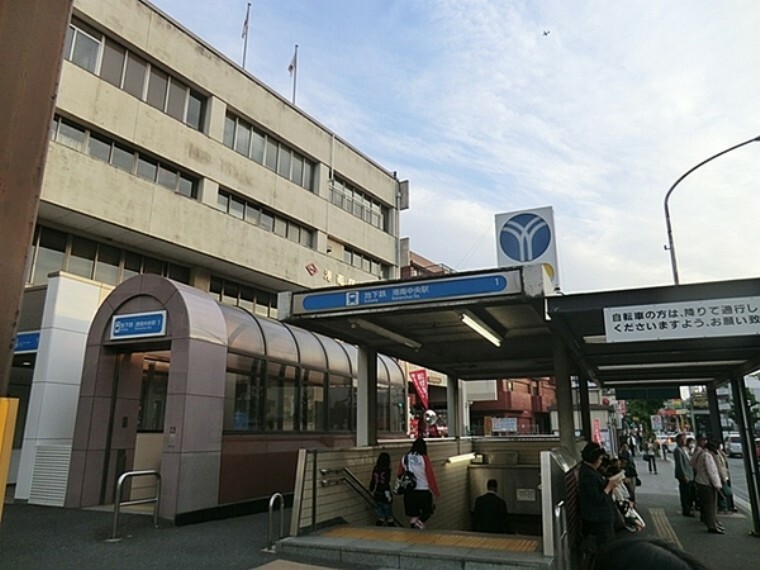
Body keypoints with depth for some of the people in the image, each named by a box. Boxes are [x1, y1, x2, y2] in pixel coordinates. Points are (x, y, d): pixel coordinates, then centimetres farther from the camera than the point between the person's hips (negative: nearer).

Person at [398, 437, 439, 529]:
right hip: (424, 491, -3)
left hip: (409, 492, 4)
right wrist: (436, 491, 3)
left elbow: (399, 475, 10)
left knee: (413, 516, 14)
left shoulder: (404, 458, 1)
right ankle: (420, 522, -10)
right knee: (428, 511, 16)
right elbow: (430, 477, -9)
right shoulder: (424, 458, -12)